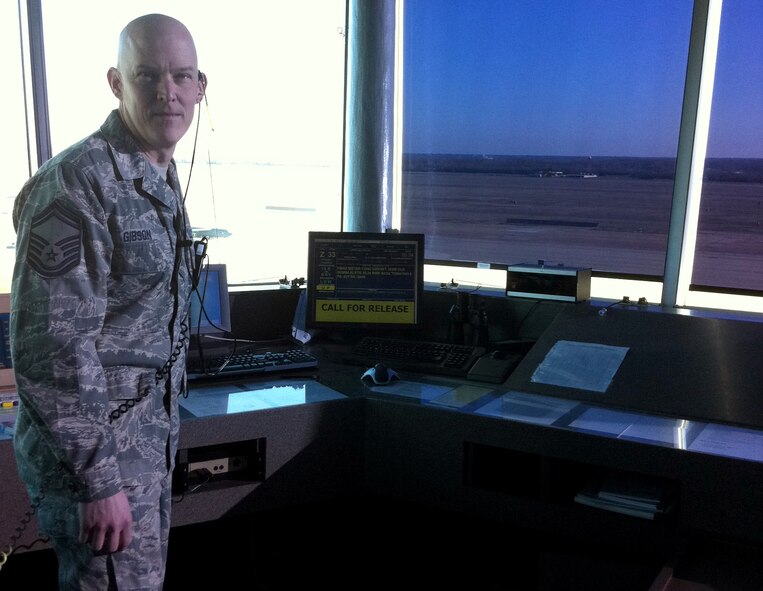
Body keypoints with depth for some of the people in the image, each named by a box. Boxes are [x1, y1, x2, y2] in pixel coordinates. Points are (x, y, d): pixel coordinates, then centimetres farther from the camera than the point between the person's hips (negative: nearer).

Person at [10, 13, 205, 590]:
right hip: (94, 442, -8)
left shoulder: (163, 179, 7)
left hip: (151, 435, 9)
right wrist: (99, 479, -22)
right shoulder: (77, 184, -21)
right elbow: (51, 351, -24)